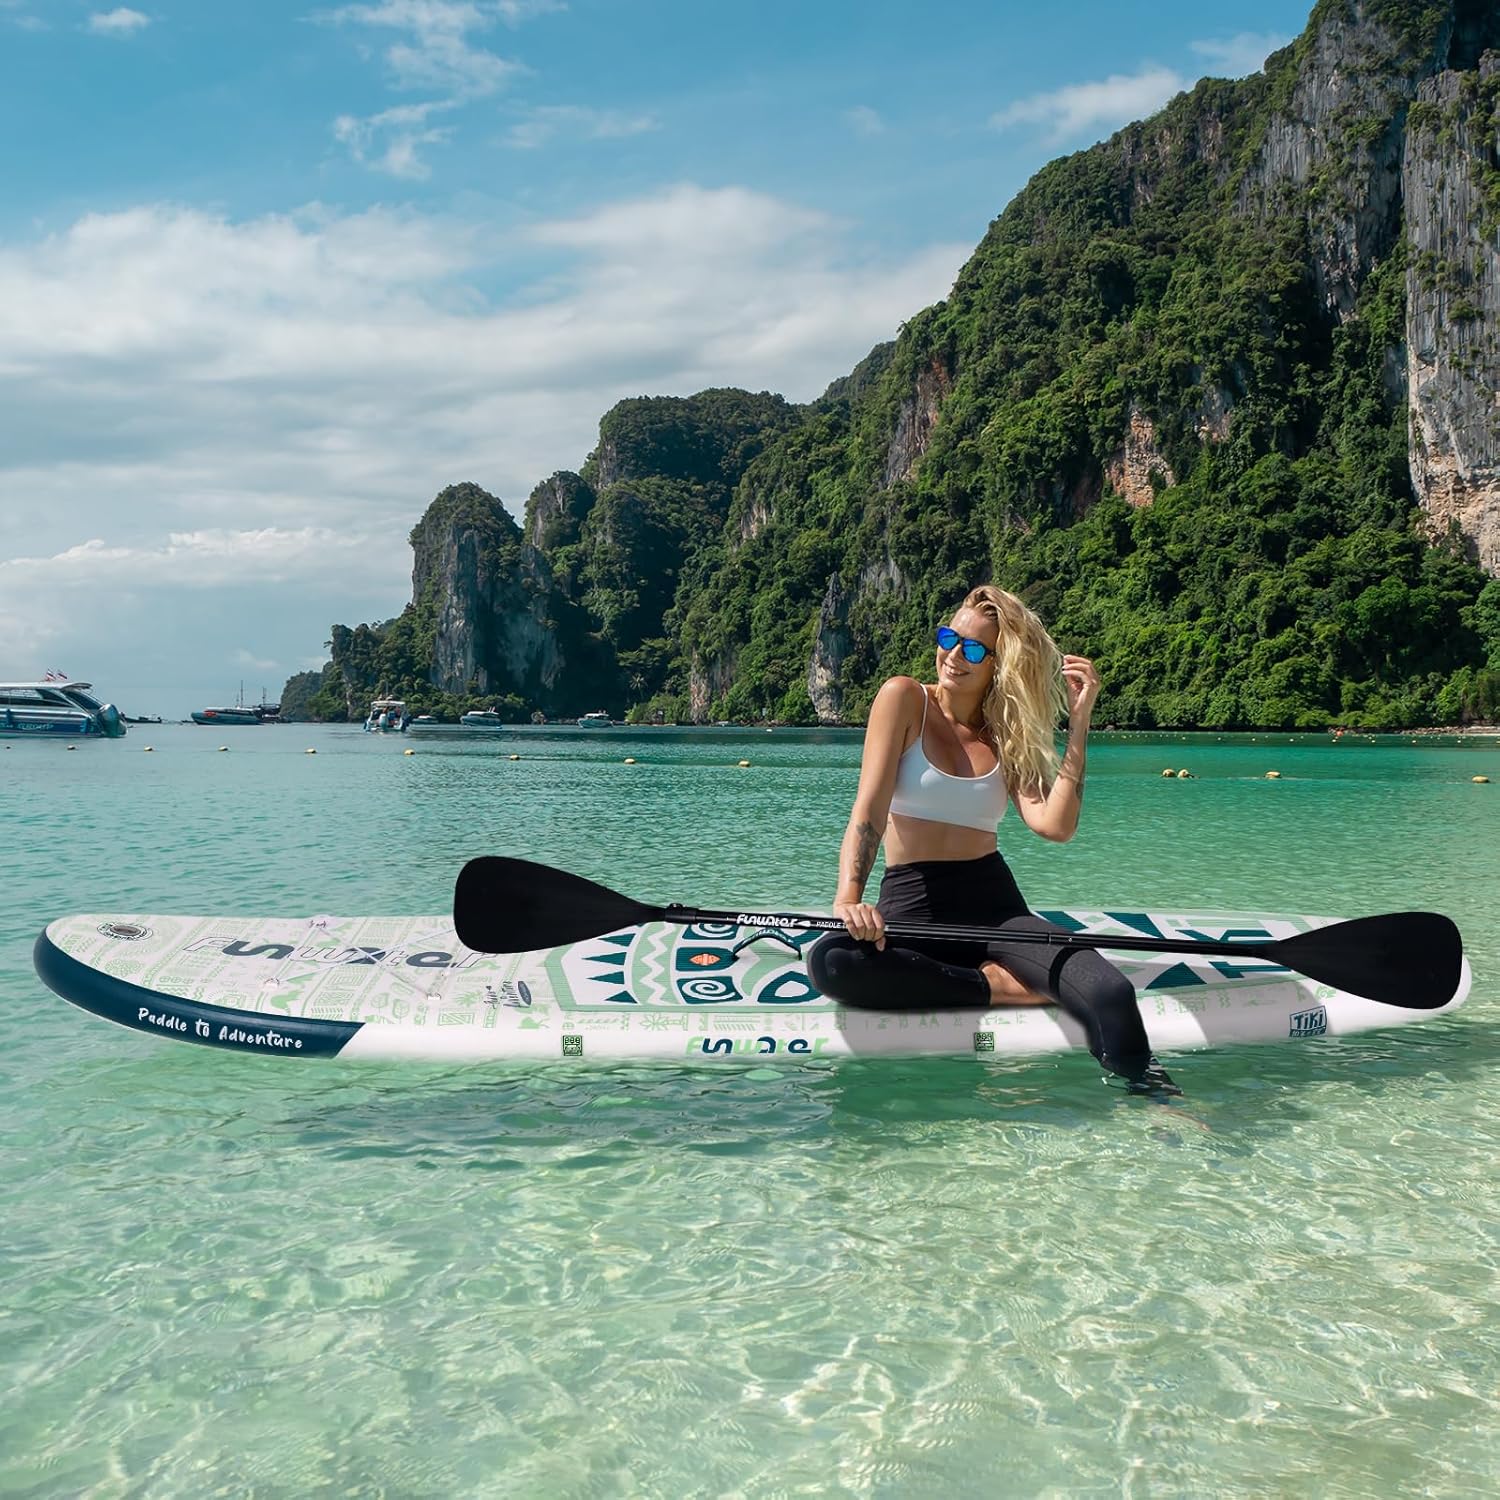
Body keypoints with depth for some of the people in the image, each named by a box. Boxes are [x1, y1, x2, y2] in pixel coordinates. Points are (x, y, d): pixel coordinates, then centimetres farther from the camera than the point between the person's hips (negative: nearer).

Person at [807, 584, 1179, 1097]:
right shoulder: (904, 699, 1)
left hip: (993, 905, 1)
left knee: (1111, 994, -29)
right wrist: (848, 899, -26)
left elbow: (1054, 825, -9)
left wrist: (1079, 723, -10)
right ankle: (997, 987, -21)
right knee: (831, 961, -36)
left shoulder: (1007, 735, 9)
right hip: (910, 906, -1)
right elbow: (869, 811, -10)